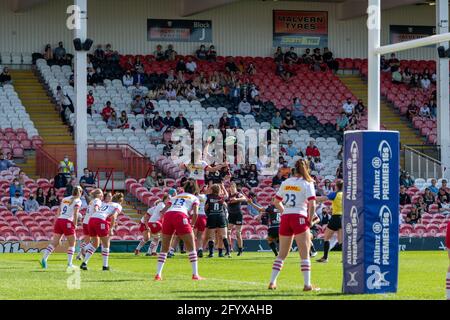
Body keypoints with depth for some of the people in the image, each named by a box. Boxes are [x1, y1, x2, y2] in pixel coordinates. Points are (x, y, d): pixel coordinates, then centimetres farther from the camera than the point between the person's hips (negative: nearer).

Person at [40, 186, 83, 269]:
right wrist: (75, 225, -2)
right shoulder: (77, 201, 3)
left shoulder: (64, 199, 20)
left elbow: (58, 212, 17)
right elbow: (75, 214, -9)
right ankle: (69, 264, 2)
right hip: (68, 222, -5)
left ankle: (44, 258, -15)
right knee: (72, 244, 9)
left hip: (58, 220, 5)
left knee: (54, 243, 2)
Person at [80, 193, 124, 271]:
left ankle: (84, 263, 12)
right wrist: (111, 229, -11)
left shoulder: (105, 204, 31)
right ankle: (105, 266, 15)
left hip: (91, 218, 6)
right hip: (101, 221, -6)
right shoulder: (118, 206, 12)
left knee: (95, 244, 20)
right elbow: (113, 216, -7)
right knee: (105, 244, 11)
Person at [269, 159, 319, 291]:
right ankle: (307, 284, -3)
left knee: (282, 254, 13)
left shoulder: (285, 183, 12)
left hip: (285, 219, 5)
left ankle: (272, 282, 10)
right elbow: (312, 205, -11)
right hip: (300, 218, -5)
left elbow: (276, 202, 18)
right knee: (305, 254, 0)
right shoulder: (307, 184, -3)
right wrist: (310, 220, -1)